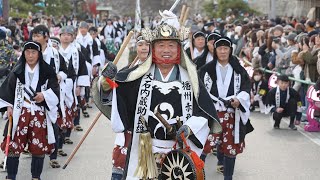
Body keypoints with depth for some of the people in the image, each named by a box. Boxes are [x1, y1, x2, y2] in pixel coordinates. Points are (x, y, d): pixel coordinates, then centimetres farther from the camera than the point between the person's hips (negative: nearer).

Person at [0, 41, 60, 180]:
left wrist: (45, 95, -18)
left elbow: (55, 90, 0)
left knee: (39, 147, 5)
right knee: (13, 146, -3)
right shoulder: (17, 71, 4)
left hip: (39, 114, 0)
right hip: (19, 113, 0)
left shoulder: (47, 72, 1)